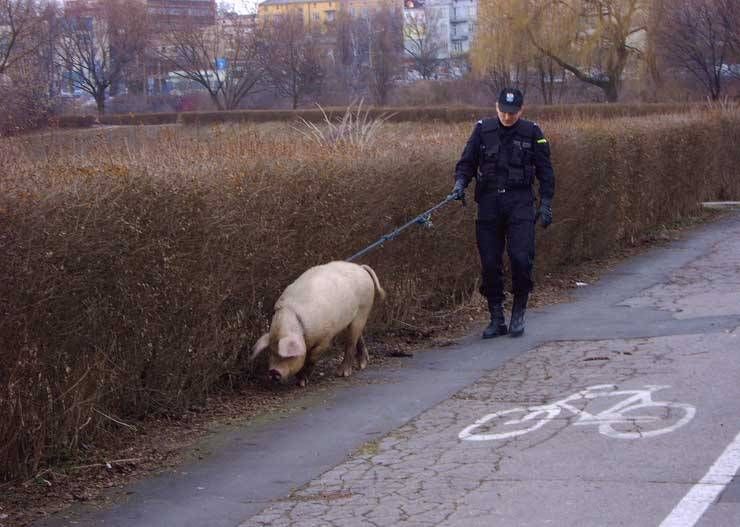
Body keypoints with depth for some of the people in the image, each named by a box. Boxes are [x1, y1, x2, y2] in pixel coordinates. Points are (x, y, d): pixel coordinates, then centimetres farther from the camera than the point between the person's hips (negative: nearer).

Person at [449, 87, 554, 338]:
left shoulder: (531, 132, 3)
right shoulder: (483, 130, 6)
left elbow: (544, 170, 7)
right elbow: (467, 162, 10)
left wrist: (546, 203, 1)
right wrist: (460, 183, -9)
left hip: (520, 203, -2)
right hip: (489, 203, 2)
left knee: (521, 258, -14)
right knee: (489, 263, 1)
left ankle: (518, 314, 5)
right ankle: (497, 319, 12)